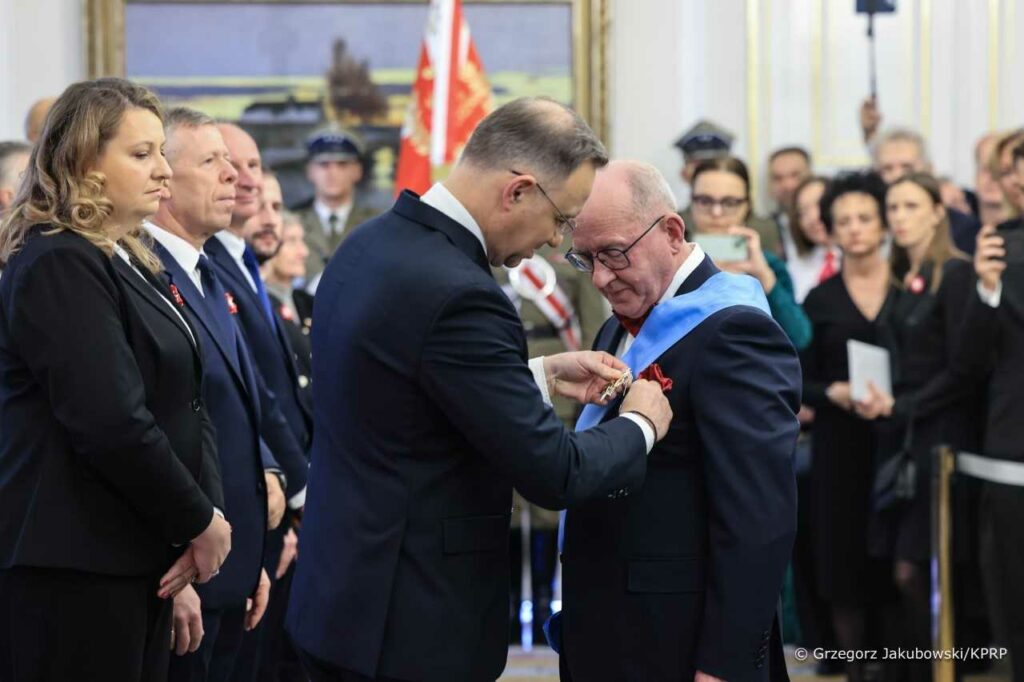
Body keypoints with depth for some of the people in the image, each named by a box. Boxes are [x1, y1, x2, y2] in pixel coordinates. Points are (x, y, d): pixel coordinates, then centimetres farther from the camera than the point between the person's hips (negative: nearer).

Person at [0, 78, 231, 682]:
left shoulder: (130, 262, 15)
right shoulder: (58, 265, -14)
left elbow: (185, 405, 12)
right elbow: (112, 424, -22)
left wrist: (206, 514, -4)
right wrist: (199, 521, -11)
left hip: (136, 561, 9)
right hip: (73, 570, -9)